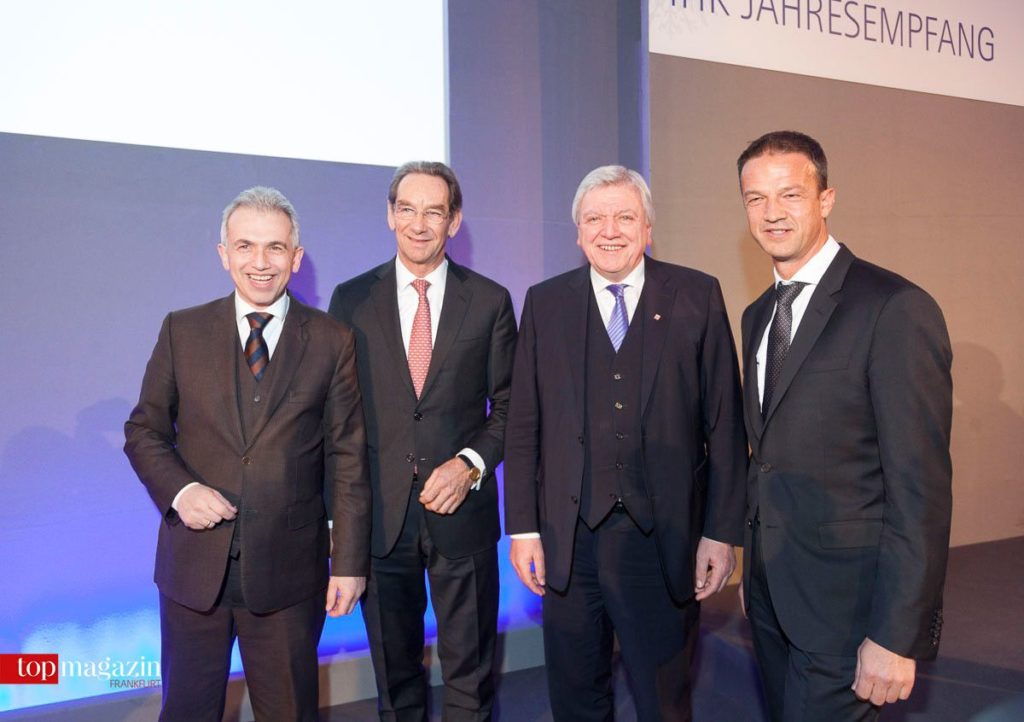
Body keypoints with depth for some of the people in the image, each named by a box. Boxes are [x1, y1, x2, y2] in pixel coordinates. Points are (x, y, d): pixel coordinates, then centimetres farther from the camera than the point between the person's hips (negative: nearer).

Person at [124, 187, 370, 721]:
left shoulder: (333, 341, -2)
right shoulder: (182, 331, 2)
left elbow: (347, 457, -2)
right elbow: (144, 430, 7)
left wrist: (350, 560, -5)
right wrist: (180, 489, -13)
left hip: (289, 568, -1)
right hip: (194, 562, 2)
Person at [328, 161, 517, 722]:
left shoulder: (490, 301, 1)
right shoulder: (352, 299, 3)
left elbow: (509, 404, 4)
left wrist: (471, 464, -12)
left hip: (462, 507, 0)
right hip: (379, 512, 1)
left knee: (469, 672, 10)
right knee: (393, 669, 16)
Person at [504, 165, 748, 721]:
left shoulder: (697, 297, 0)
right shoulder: (544, 303, 4)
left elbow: (724, 422, -1)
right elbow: (523, 425, 4)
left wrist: (722, 532, -4)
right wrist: (522, 528, 0)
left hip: (665, 539, -1)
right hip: (569, 540, 2)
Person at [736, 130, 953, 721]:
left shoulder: (896, 309, -15)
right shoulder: (758, 316, 10)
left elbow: (921, 486, -18)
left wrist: (897, 636, -19)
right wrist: (755, 569, 12)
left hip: (846, 600, -7)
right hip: (771, 592, 7)